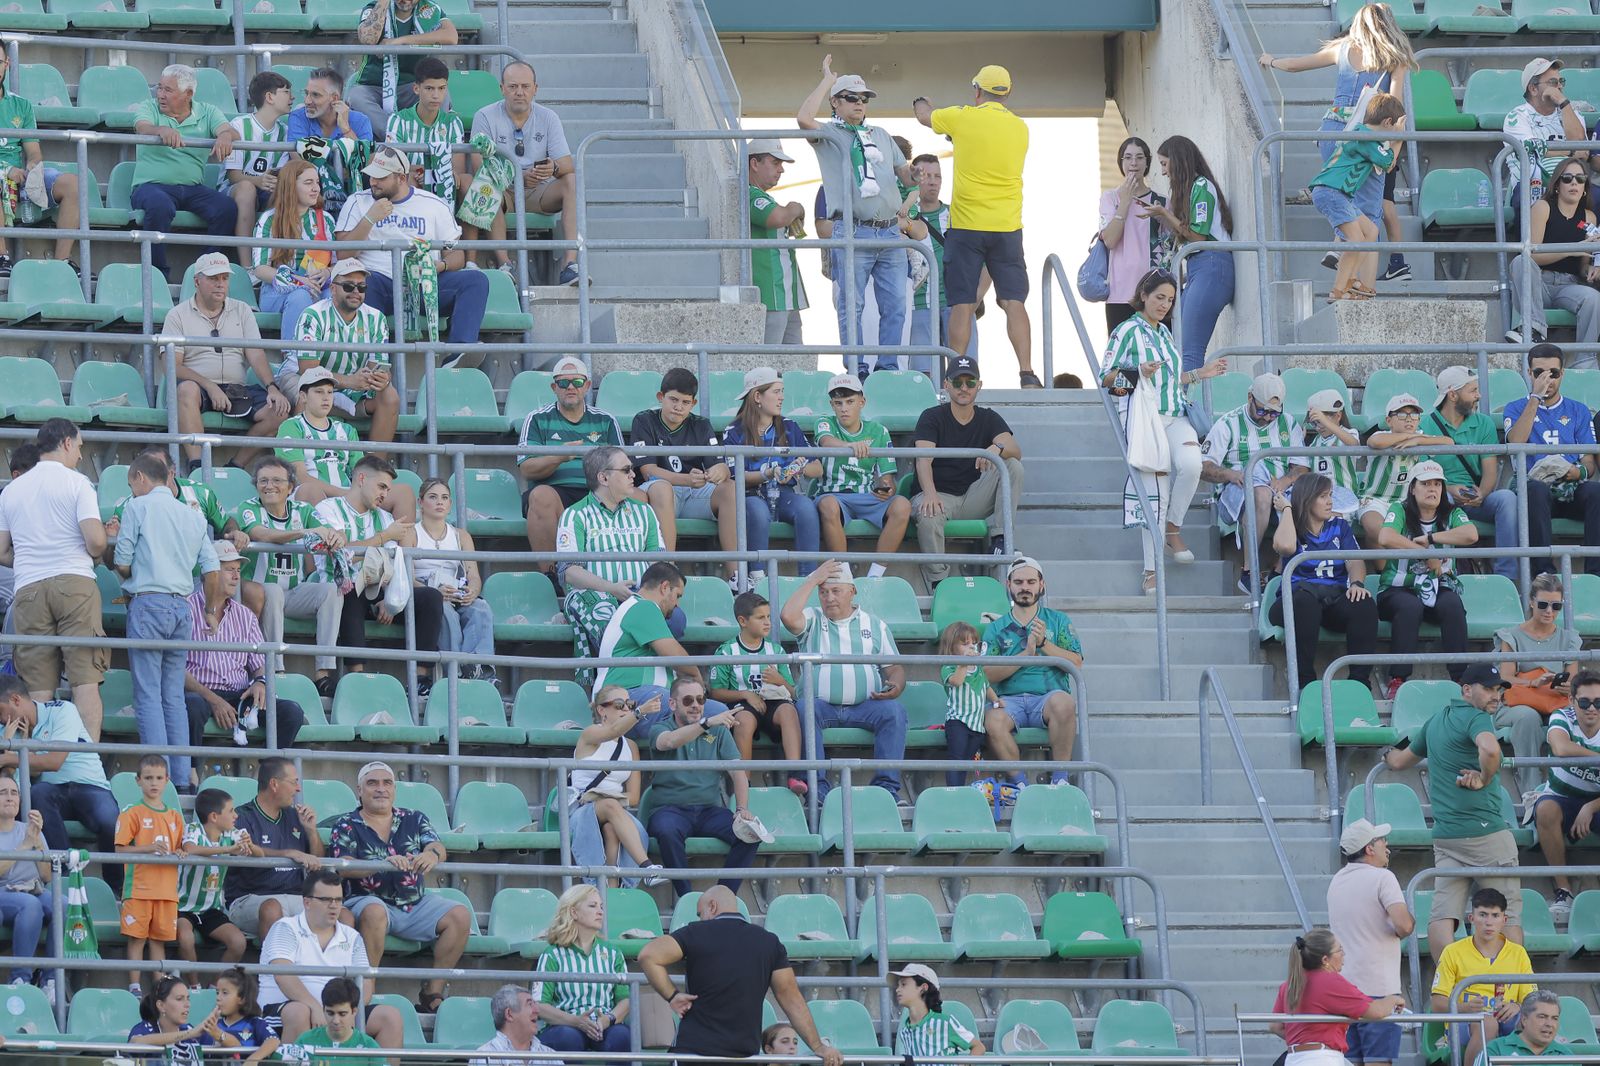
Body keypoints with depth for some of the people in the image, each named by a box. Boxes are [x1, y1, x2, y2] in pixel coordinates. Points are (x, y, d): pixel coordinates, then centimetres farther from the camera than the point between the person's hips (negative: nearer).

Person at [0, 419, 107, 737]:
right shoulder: (76, 482, 1)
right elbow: (96, 541, -10)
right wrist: (96, 554, 12)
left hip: (28, 590, 3)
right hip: (76, 583, -3)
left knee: (38, 689, 1)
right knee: (85, 681, -6)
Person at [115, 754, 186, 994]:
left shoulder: (175, 817, 14)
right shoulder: (132, 814, -1)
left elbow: (181, 849, 19)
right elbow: (120, 849, -9)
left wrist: (178, 854, -5)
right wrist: (149, 848, -21)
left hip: (167, 890, 4)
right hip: (139, 888, -4)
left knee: (159, 938, 8)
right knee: (137, 938, -4)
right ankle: (134, 987, -2)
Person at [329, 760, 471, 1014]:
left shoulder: (414, 820, 15)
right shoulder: (347, 826, 4)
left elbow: (438, 849, 0)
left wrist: (432, 854, -28)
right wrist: (384, 864, -30)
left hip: (414, 904, 4)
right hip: (367, 899, -4)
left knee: (460, 916, -16)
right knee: (374, 912, -38)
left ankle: (433, 992, -10)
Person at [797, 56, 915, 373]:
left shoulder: (880, 135, 22)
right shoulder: (830, 135, 3)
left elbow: (907, 172, 27)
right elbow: (804, 119, -18)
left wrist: (909, 203, 7)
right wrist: (827, 80, -8)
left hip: (890, 231, 5)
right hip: (852, 234, -5)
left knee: (895, 305, 3)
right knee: (851, 305, -6)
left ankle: (888, 367, 8)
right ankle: (856, 370, -4)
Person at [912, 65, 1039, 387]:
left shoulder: (963, 118, -3)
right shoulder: (1020, 128, 6)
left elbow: (926, 116, 17)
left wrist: (920, 104, 42)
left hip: (966, 227, -2)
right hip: (1008, 227, 2)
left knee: (962, 304, 0)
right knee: (1014, 302, -1)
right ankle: (1027, 373, -10)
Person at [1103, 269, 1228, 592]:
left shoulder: (1164, 333, 22)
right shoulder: (1127, 331, 0)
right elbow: (1106, 377, -3)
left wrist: (1200, 373, 22)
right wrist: (1137, 373, -19)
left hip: (1175, 415, 6)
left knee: (1190, 463, -25)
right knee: (1156, 489, -14)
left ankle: (1172, 528, -4)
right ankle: (1151, 568, -9)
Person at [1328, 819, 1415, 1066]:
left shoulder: (1336, 881, 14)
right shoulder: (1382, 877, -10)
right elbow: (1404, 925, -21)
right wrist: (1410, 921, 1)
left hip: (1343, 987, 7)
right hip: (1377, 988, -7)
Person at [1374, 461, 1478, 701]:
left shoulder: (1451, 515, 10)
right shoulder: (1400, 512, 3)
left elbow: (1471, 535, -12)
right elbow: (1385, 538, -19)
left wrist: (1429, 539, -12)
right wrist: (1427, 554, -16)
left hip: (1440, 588, 2)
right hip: (1400, 589, -2)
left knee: (1452, 605, -31)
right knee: (1410, 607, -36)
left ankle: (1460, 679, -30)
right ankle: (1397, 680, -35)